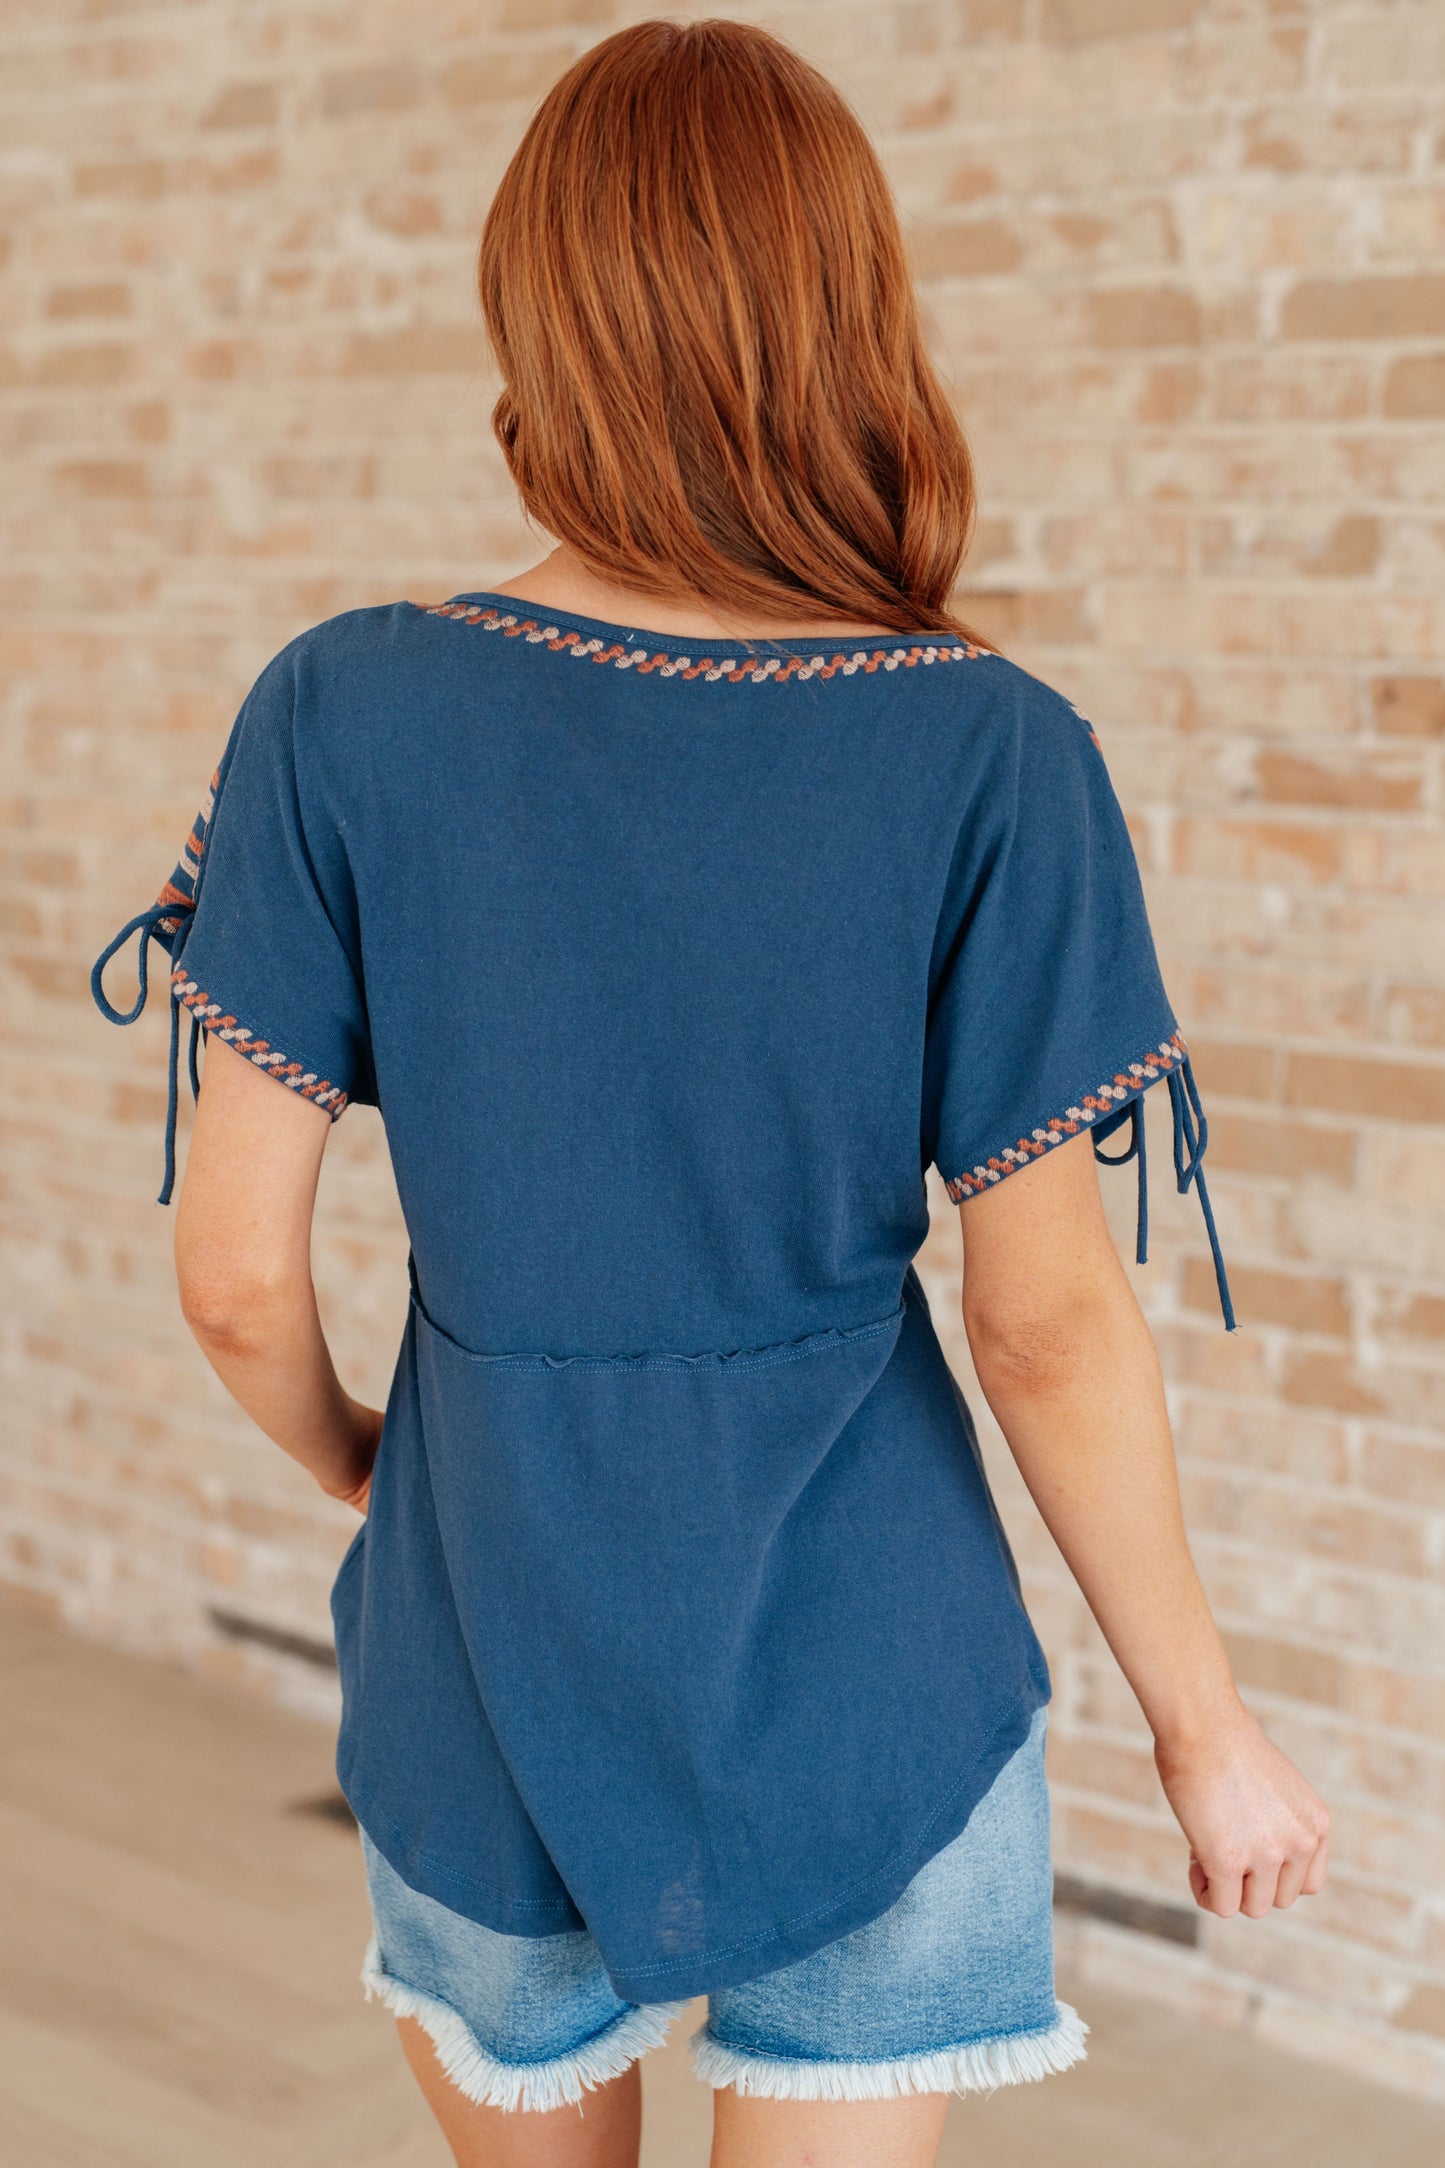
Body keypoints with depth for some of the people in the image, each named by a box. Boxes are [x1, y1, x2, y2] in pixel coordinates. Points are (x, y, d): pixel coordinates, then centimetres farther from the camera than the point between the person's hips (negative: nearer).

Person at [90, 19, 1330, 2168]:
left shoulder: (342, 719, -12)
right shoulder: (995, 760, -15)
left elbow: (238, 1276, -9)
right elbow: (1048, 1322, -12)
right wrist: (1206, 1727, 2)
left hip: (491, 1680, 2)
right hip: (867, 1704, -1)